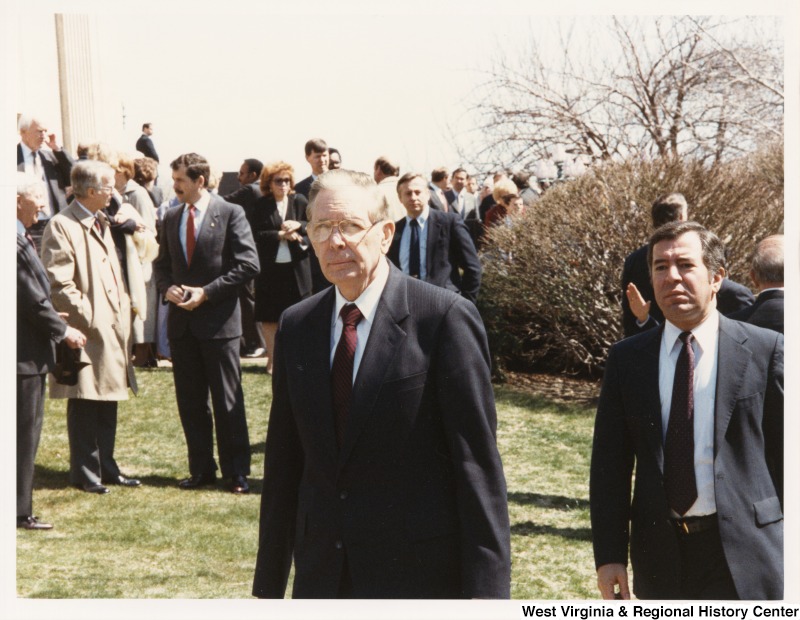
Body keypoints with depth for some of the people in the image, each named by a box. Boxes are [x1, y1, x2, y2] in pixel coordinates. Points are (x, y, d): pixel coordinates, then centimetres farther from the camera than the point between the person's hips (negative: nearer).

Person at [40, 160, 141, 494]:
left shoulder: (102, 222, 16)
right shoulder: (61, 226, -13)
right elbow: (59, 284, -18)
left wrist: (124, 311, 12)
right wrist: (89, 319, -18)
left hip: (112, 328, 8)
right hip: (89, 330, -8)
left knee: (107, 403, 13)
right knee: (84, 405, 1)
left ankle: (105, 467, 22)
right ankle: (85, 472, 10)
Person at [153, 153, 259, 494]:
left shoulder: (230, 214, -6)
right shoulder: (171, 217, 11)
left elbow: (248, 264, -10)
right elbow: (162, 262, 19)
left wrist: (206, 292, -15)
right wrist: (167, 287, -4)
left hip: (219, 320, -5)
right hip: (182, 321, 6)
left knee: (227, 401, 0)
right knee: (189, 400, 9)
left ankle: (236, 472, 7)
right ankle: (201, 469, 18)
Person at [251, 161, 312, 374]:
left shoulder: (299, 202, 4)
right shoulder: (261, 206, 0)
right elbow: (258, 235, -8)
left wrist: (299, 226, -13)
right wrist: (282, 235, -14)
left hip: (296, 268, 1)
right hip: (270, 267, -1)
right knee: (270, 317, 4)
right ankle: (272, 359, 13)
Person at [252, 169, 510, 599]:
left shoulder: (445, 318, -10)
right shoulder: (297, 326, 7)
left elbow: (477, 464, -11)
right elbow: (284, 463, 10)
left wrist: (485, 589, -14)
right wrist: (269, 584, 10)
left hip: (420, 576, -5)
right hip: (322, 577, 5)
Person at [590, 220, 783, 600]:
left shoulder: (765, 351, -2)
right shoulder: (627, 359, 5)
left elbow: (785, 453, 0)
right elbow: (609, 463, 6)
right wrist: (608, 554, 0)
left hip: (744, 552, -2)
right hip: (661, 553, 3)